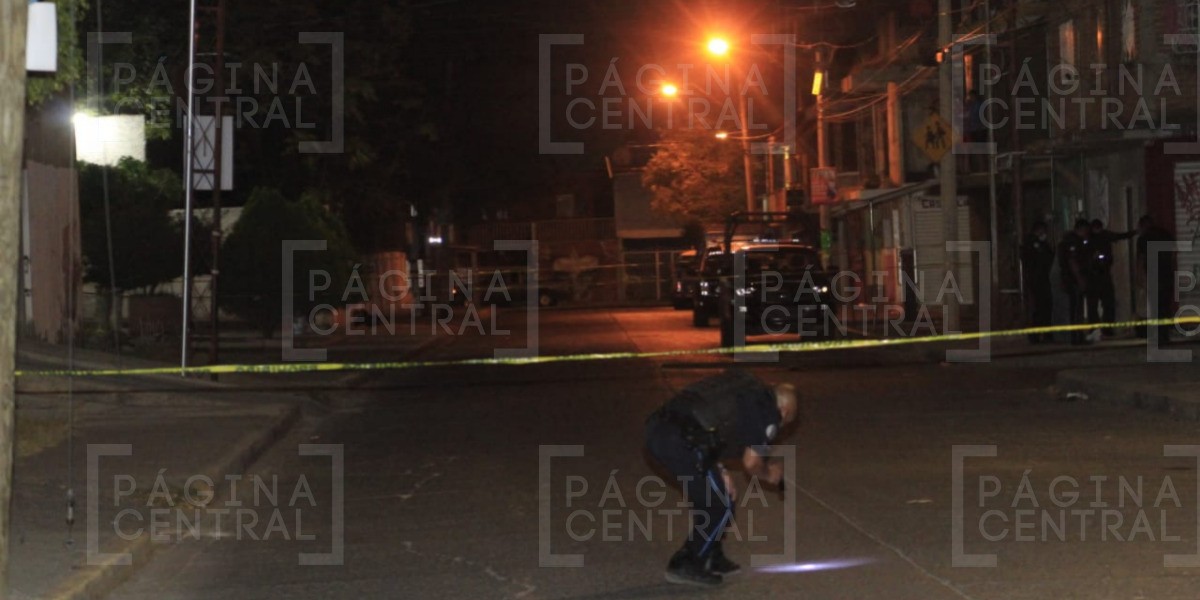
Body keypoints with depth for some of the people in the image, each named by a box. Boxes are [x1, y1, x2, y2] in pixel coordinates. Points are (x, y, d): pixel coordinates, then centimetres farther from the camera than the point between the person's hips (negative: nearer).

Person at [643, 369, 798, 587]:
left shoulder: (741, 382, 27)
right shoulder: (769, 411, 6)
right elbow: (751, 463, 7)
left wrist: (719, 471, 26)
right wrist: (770, 474, 29)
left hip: (657, 429, 8)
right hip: (682, 443, -8)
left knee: (708, 498, 25)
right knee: (720, 507, 10)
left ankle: (711, 558, 35)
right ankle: (685, 565, 15)